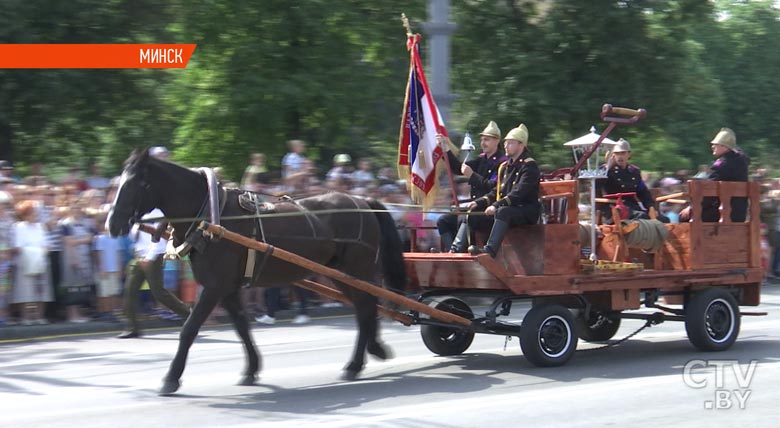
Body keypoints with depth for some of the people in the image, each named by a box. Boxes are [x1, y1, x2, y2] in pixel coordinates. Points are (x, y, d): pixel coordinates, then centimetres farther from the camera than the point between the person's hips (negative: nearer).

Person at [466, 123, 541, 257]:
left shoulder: (529, 166, -9)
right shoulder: (505, 166, 18)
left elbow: (519, 193, -22)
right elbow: (497, 192, 21)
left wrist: (497, 205, -31)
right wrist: (479, 202, 3)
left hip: (527, 212, -10)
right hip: (508, 208, 10)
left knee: (502, 211, -39)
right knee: (473, 212, -3)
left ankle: (489, 250, -53)